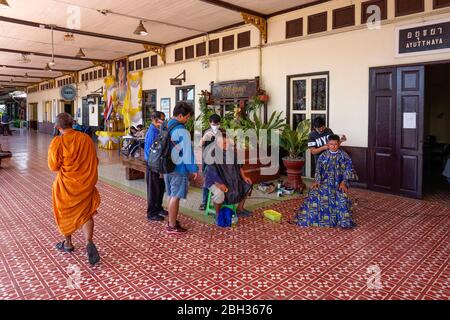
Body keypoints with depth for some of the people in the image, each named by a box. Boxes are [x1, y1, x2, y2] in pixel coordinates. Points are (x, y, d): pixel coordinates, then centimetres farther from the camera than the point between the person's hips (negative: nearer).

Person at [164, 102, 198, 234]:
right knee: (175, 197, 0)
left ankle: (171, 221, 29)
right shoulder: (182, 131, -17)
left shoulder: (166, 127, 9)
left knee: (171, 195, 18)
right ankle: (172, 226, 9)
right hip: (179, 169, -8)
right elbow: (188, 152, -17)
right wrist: (193, 169, -10)